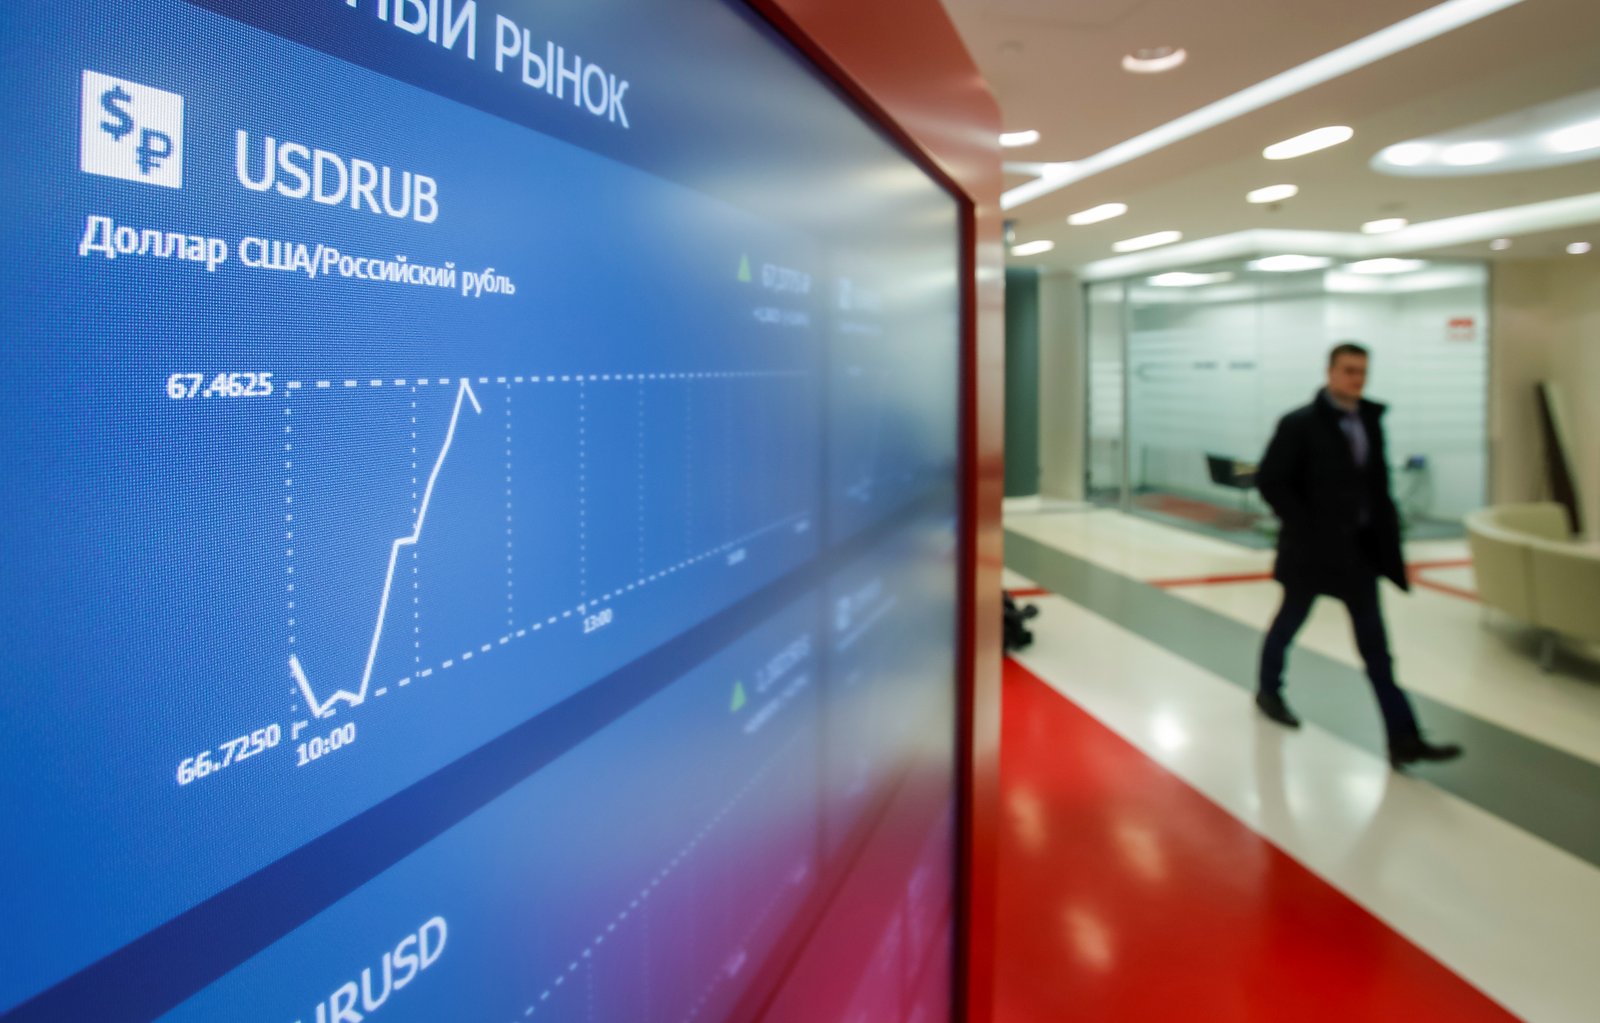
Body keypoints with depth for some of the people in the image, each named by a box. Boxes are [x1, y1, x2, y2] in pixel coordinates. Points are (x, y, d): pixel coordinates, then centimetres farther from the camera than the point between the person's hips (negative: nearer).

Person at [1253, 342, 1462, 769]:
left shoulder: (1370, 419, 6)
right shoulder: (1300, 424, -13)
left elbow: (1377, 482, 10)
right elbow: (1269, 481, -16)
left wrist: (1385, 536, 3)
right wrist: (1305, 525, -17)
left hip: (1359, 545, 6)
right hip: (1314, 545, -5)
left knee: (1375, 642, 3)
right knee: (1290, 621, 14)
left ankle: (1403, 738, 3)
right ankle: (1269, 691, 39)